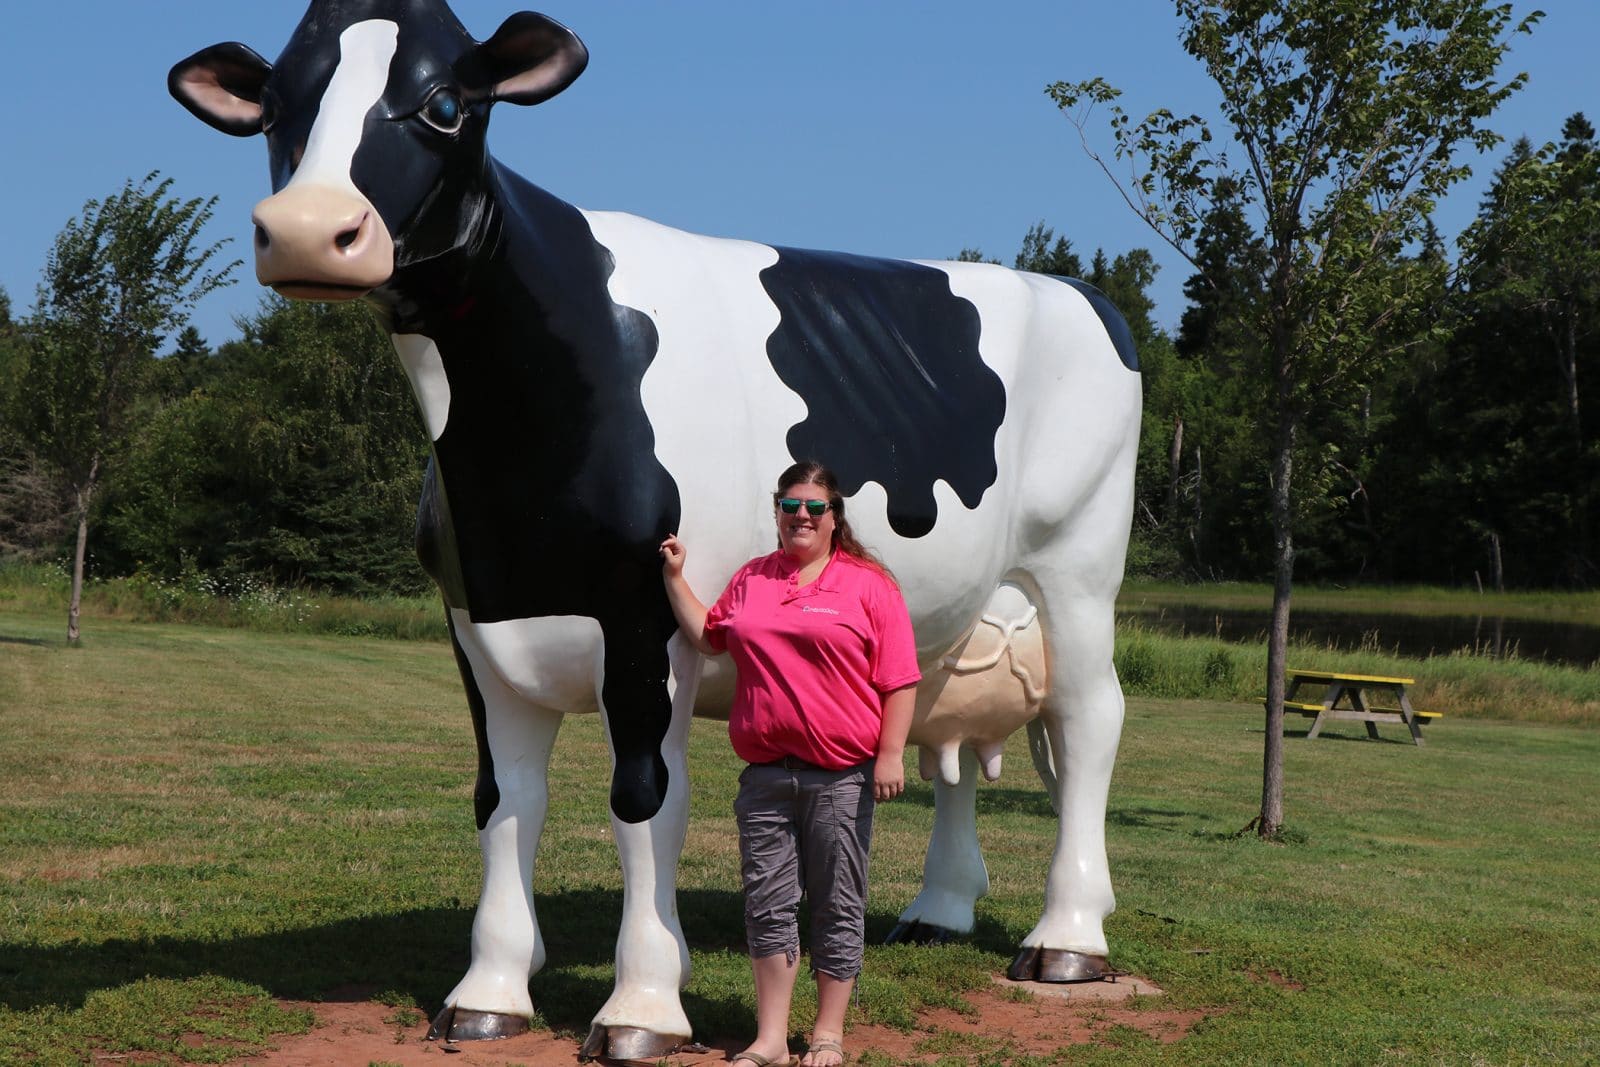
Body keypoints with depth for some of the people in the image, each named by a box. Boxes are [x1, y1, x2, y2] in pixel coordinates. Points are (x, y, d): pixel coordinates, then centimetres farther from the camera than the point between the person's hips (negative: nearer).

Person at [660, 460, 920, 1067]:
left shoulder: (869, 585, 0)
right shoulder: (750, 580, 13)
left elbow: (899, 681, -3)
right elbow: (708, 637, 25)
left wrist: (890, 755, -10)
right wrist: (674, 578, 17)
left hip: (842, 776, -3)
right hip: (766, 772, 4)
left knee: (837, 908, 5)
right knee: (769, 904, 5)